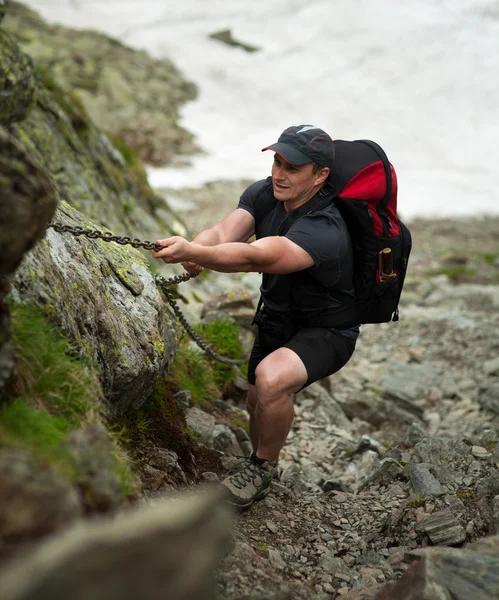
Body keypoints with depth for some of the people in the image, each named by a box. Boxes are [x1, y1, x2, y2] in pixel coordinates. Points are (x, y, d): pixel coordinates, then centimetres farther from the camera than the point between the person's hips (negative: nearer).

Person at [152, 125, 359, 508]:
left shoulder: (323, 231, -36)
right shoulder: (264, 194, -12)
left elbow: (254, 257, -50)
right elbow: (224, 231, -27)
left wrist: (192, 252, -62)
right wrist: (194, 251, -49)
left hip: (326, 330, -7)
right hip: (277, 316, 8)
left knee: (271, 379, -34)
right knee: (258, 403, 18)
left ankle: (263, 466, -7)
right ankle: (261, 477, 47)